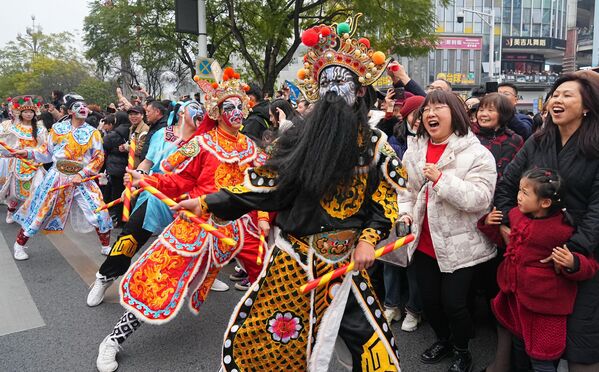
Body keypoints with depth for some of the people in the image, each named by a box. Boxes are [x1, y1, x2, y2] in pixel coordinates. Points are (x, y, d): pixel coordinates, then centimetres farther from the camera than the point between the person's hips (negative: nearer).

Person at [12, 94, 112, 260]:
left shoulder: (93, 133, 1)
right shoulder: (58, 128, 3)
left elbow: (99, 158, -4)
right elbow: (47, 152, 10)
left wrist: (82, 175, -13)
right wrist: (28, 153, -4)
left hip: (82, 178, 0)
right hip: (57, 176, 0)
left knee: (99, 211, -7)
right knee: (39, 210, 5)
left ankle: (106, 246, 12)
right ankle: (19, 244, 26)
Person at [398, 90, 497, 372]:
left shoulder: (476, 153, -13)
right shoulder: (414, 149, 5)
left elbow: (480, 199, -22)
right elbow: (406, 189, 16)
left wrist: (441, 178, -27)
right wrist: (405, 211, -1)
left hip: (460, 245, -5)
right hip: (424, 242, 5)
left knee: (453, 302, 1)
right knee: (429, 300, 16)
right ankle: (443, 341, 44)